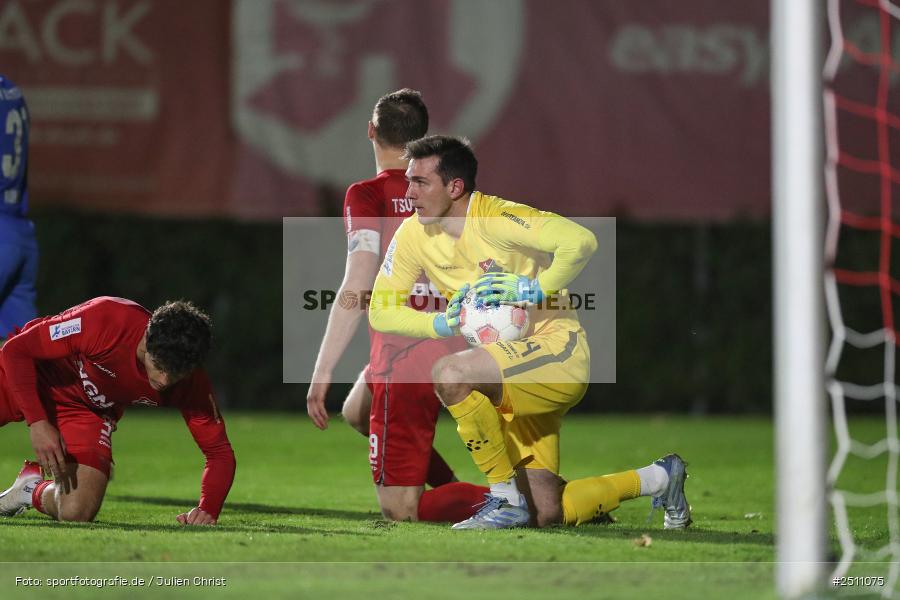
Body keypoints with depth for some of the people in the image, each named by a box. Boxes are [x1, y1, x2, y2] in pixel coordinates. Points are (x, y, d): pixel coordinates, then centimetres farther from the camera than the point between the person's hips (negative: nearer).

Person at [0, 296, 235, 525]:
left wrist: (208, 510, -34)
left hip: (87, 410, 2)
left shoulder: (191, 384, -26)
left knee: (75, 514, -18)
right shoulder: (105, 321, -37)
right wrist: (37, 422, -39)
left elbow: (219, 452, -15)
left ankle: (33, 490, 16)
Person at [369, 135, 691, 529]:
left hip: (557, 350, -8)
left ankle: (507, 499, -20)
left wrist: (535, 290, -25)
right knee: (546, 516, 3)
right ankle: (659, 479, 27)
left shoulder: (495, 218, -18)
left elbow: (580, 241, -29)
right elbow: (380, 312, 3)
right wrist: (442, 324, -12)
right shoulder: (413, 235, 2)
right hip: (510, 384, 8)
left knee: (449, 374, -34)